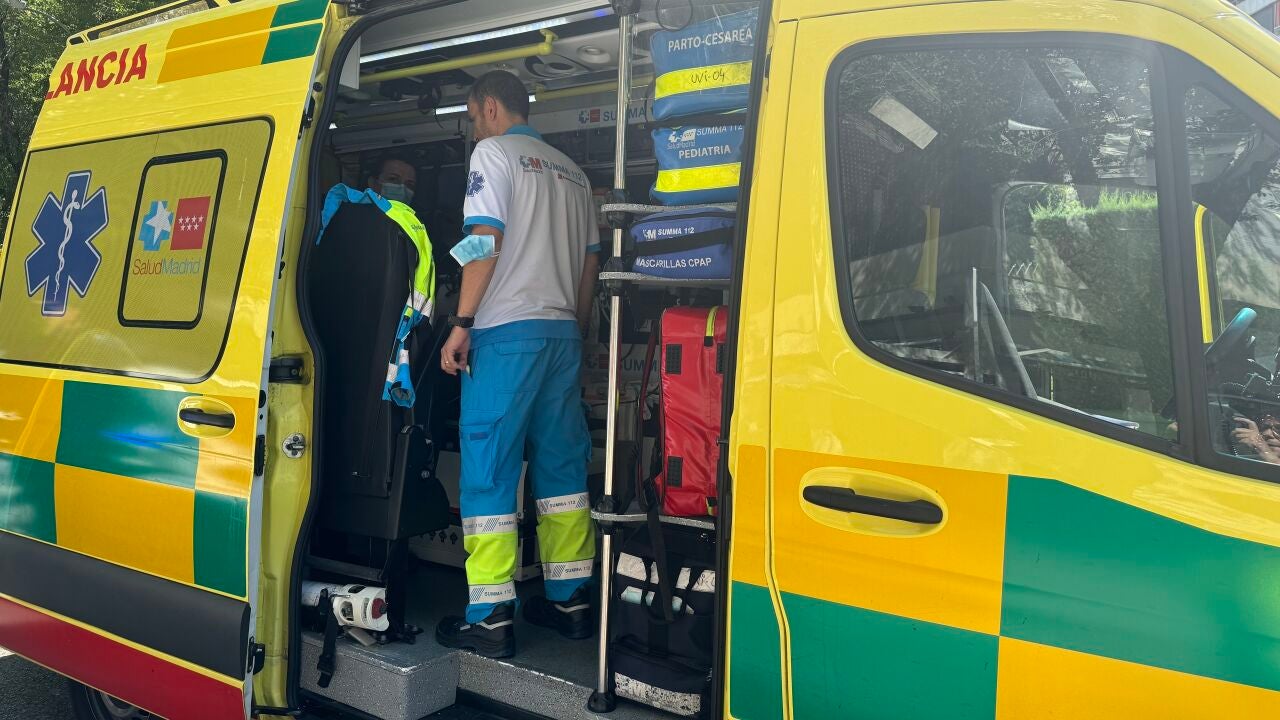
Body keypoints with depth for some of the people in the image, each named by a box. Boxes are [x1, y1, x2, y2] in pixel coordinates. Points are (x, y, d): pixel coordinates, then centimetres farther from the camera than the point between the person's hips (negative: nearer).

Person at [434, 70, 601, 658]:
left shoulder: (494, 152, 1)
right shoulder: (570, 170, 21)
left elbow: (485, 239, -12)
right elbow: (591, 260, 19)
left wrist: (461, 323, -12)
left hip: (506, 329, -7)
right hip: (561, 330, 7)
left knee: (488, 467, -4)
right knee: (561, 463, 10)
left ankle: (491, 617, -4)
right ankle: (570, 601, 14)